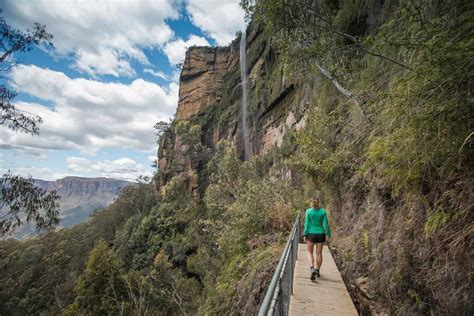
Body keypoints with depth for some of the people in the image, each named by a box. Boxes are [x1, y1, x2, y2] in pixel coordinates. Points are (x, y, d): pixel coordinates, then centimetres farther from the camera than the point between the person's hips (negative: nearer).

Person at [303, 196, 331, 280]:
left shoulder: (308, 211, -9)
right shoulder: (323, 211, -2)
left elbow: (307, 224, -9)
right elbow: (326, 224, -3)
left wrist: (305, 235, -3)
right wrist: (328, 235, 6)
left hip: (311, 234, -2)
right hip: (321, 234, 2)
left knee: (309, 252, 12)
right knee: (319, 253, 14)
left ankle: (312, 269, -8)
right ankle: (317, 271, 23)